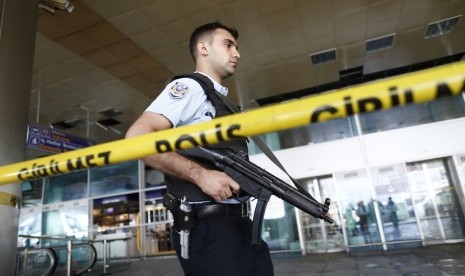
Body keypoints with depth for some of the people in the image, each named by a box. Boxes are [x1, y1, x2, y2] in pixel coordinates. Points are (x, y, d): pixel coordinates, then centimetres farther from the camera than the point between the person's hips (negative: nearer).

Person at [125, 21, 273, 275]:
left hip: (239, 223, 9)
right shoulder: (189, 87, -5)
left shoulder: (223, 103, 22)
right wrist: (201, 174, -22)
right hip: (208, 226, -9)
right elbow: (137, 137, -19)